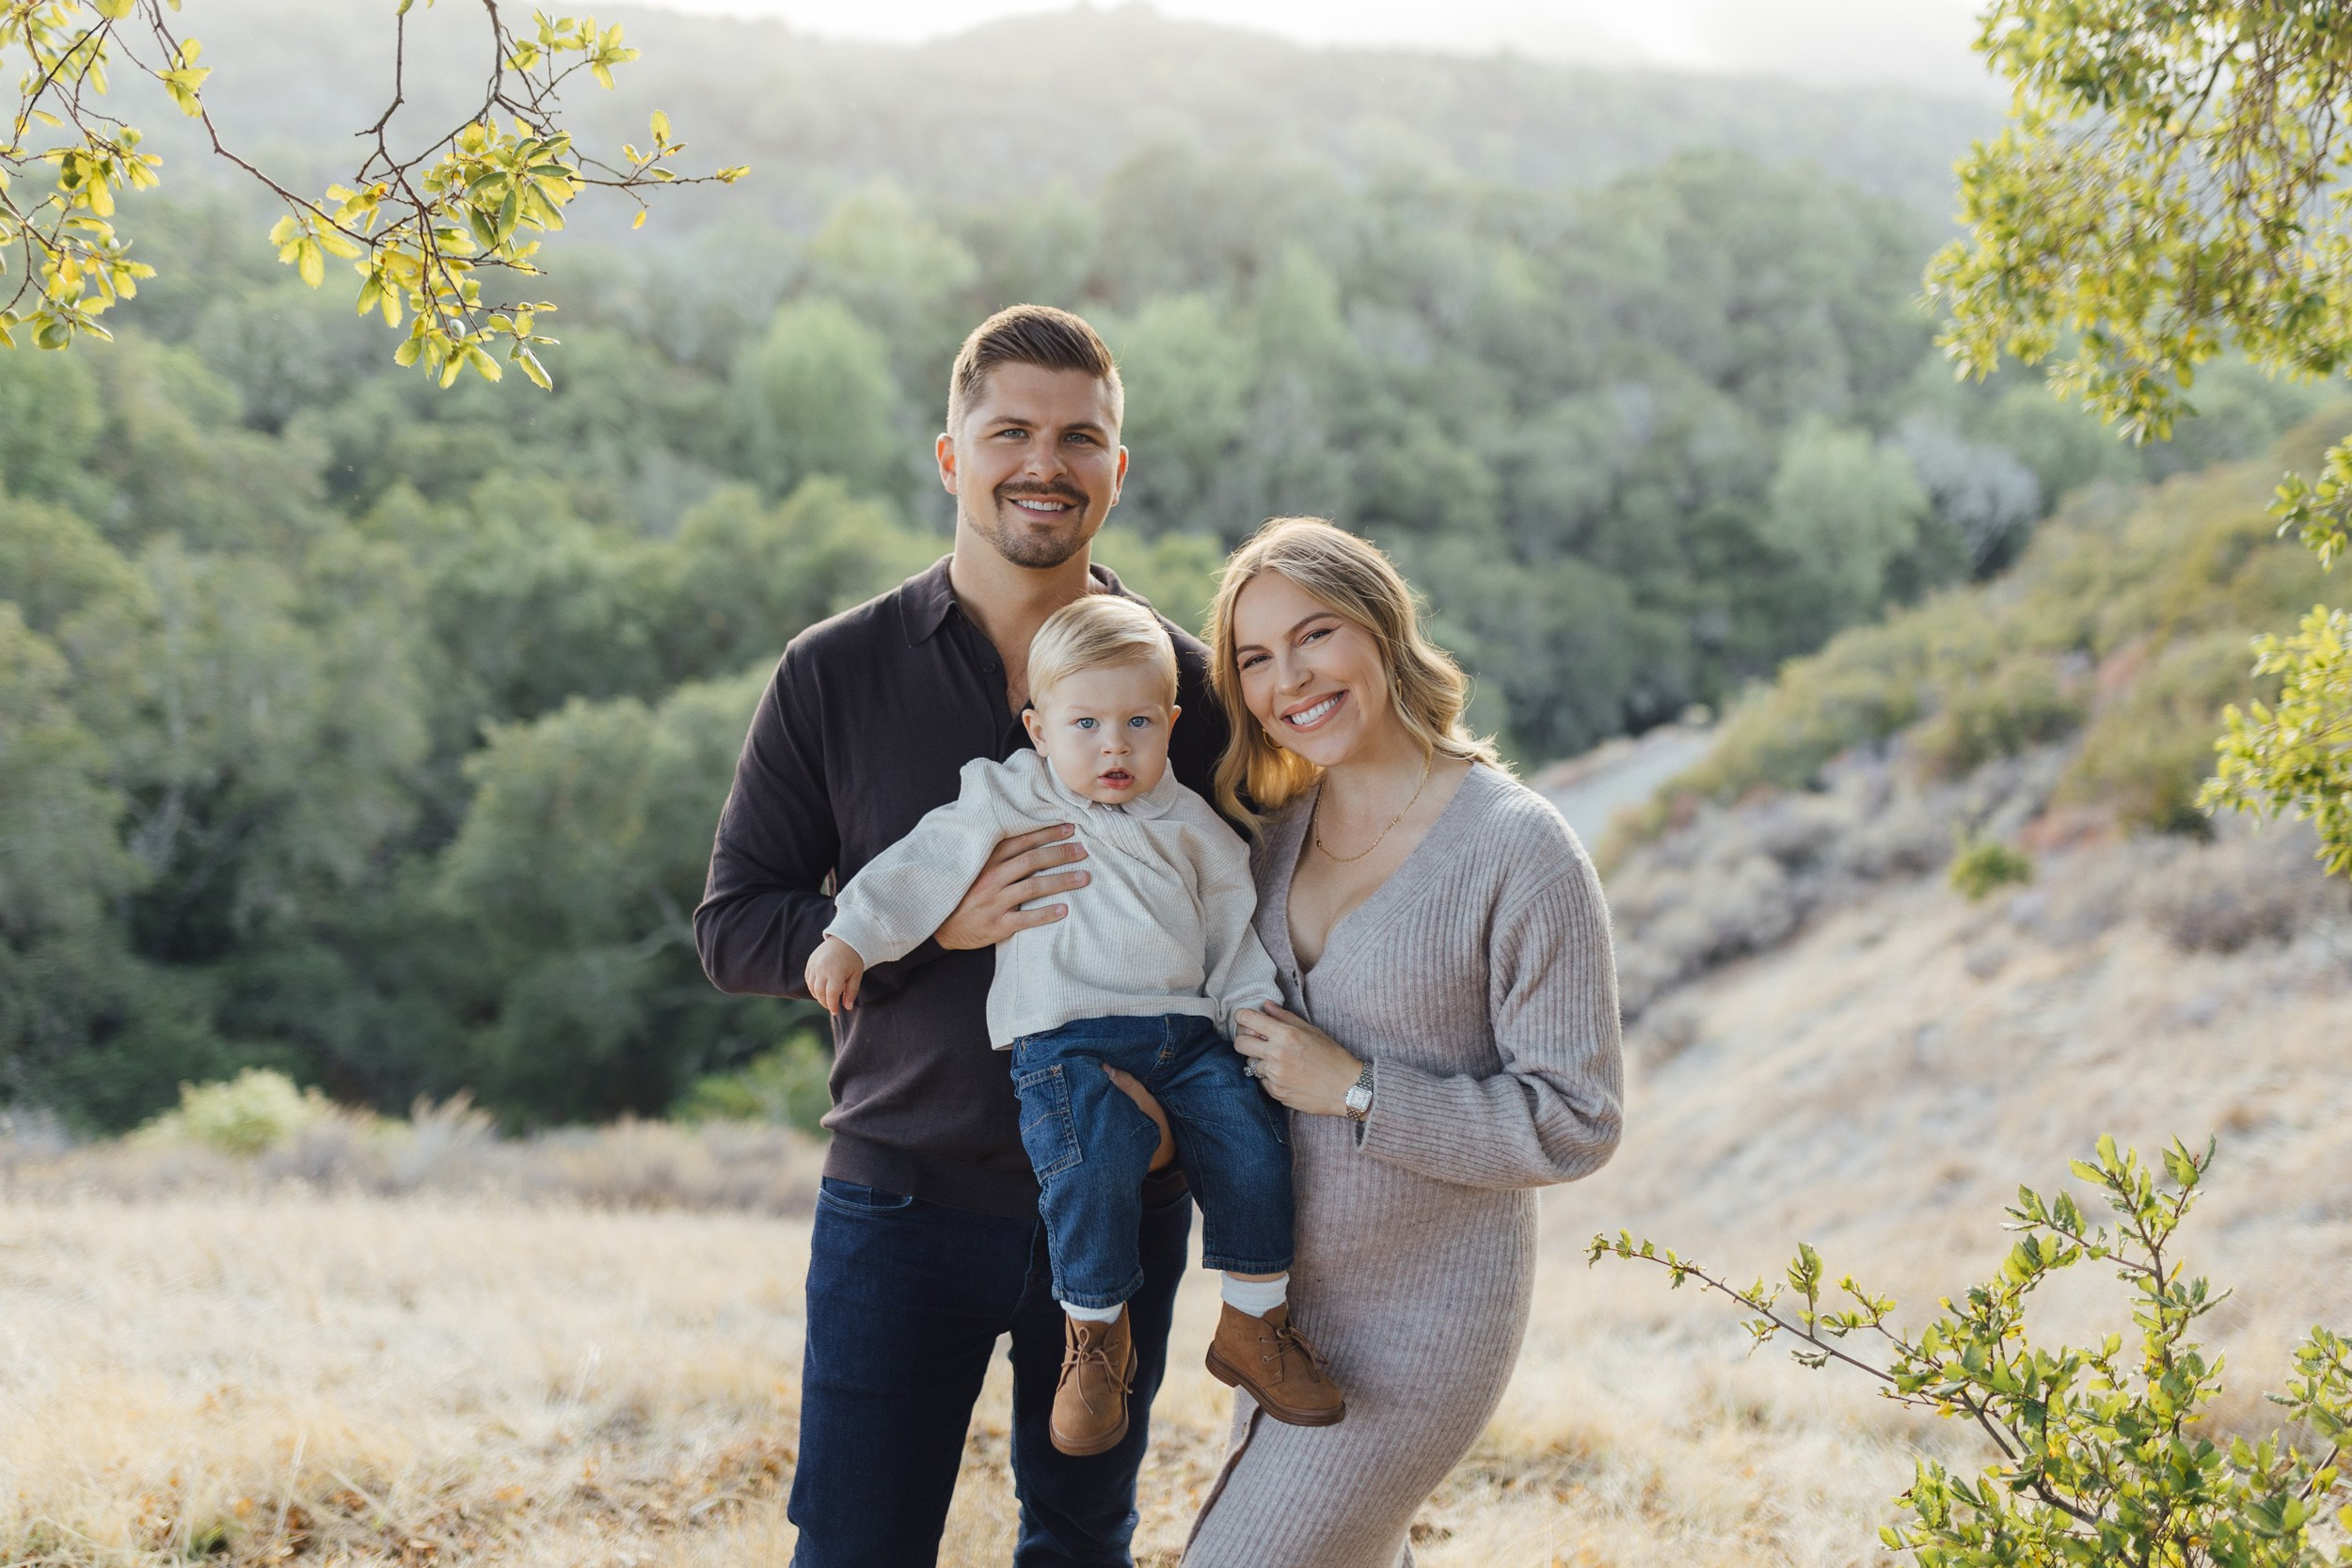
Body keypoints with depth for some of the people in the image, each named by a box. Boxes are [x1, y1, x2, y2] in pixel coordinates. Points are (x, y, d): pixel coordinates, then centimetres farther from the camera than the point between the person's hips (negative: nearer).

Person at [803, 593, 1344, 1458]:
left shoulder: (1190, 826, 16)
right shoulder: (1012, 802, 7)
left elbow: (1232, 927, 23)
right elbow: (929, 861, 5)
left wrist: (1258, 1014, 15)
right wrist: (851, 939, -2)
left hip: (1184, 1029, 4)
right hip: (1066, 1039, -4)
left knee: (1248, 1141, -16)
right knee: (1096, 1164, -29)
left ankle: (1253, 1325, 3)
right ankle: (1094, 1336, -9)